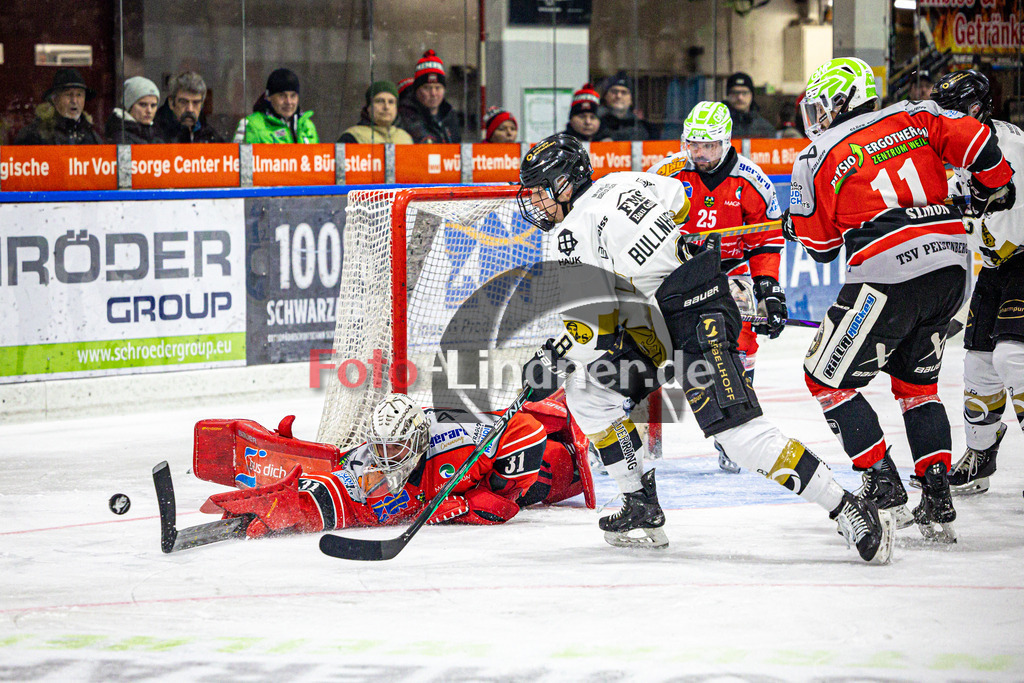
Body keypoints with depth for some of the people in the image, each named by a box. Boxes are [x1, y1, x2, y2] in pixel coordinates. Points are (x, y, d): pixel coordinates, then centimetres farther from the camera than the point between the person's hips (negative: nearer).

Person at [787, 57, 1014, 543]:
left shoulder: (818, 159, 2)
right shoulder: (915, 119, 11)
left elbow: (821, 247, 10)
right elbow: (975, 140, 1)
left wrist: (796, 225, 31)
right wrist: (993, 184, 20)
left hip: (888, 279, -6)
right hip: (949, 269, 6)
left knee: (828, 378, 9)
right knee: (916, 382, 22)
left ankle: (884, 490, 3)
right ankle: (938, 502, 13)